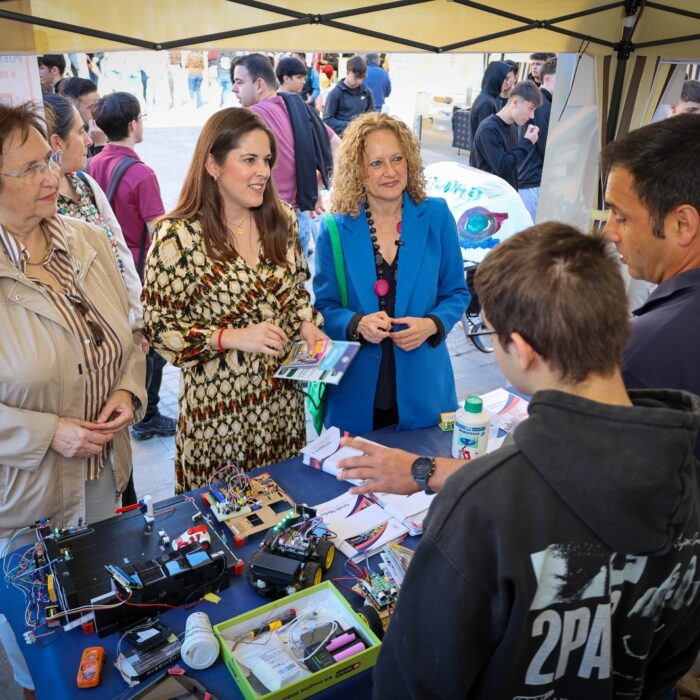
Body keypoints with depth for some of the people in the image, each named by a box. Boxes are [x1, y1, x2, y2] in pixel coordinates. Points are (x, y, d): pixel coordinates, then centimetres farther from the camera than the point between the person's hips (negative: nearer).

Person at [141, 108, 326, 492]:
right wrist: (231, 337, -23)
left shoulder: (282, 220, 2)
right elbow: (158, 325, -12)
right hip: (217, 409, -4)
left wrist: (306, 326, -5)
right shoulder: (177, 236, -15)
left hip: (282, 401, 5)